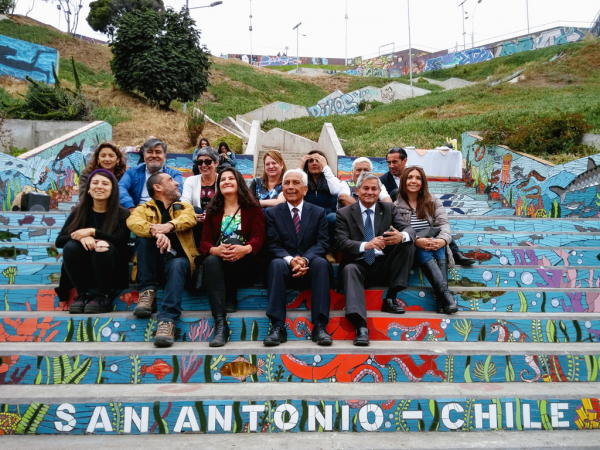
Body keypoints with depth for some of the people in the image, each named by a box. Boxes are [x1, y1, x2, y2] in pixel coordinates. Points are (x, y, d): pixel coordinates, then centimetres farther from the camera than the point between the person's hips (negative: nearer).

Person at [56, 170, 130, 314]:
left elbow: (121, 241, -19)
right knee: (70, 246, -24)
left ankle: (104, 296, -15)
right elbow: (59, 241, -5)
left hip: (112, 273, -2)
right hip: (84, 271, 2)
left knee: (103, 247, -30)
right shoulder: (79, 212, 5)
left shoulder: (122, 213, -3)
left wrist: (92, 231, -23)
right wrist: (81, 237, -24)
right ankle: (82, 295, -12)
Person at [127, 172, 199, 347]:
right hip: (153, 262, 0)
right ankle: (147, 292, -24)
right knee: (146, 237, -26)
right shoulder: (144, 209, 13)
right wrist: (155, 232, -35)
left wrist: (170, 225, -30)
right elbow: (133, 221, -13)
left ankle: (167, 321, -45)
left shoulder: (185, 207, 19)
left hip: (178, 260, 0)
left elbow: (189, 218, -7)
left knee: (177, 265, -33)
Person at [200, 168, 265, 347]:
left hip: (247, 265, -2)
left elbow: (258, 238, -5)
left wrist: (245, 249, -30)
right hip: (220, 263, 2)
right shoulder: (213, 211, 16)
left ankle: (230, 297, -19)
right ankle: (220, 323, -42)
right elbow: (204, 242, 4)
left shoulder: (253, 208, 9)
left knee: (233, 241, -32)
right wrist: (215, 250, -23)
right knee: (211, 260, -33)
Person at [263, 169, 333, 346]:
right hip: (285, 268, 0)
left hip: (311, 268, 0)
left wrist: (305, 259, -23)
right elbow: (273, 245, -1)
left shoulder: (318, 212, 11)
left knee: (321, 262, -33)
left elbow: (322, 243, -2)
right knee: (276, 263, -33)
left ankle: (319, 326, -33)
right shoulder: (272, 213, 10)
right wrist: (290, 260, -23)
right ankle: (278, 327, -33)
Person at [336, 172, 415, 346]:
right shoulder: (344, 213, 3)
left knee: (407, 244, -19)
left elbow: (408, 229, -3)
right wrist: (366, 245, -30)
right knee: (349, 269, -35)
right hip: (359, 265, -2)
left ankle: (390, 299, -13)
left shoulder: (389, 208, 10)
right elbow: (342, 243, -10)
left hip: (384, 265, 3)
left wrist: (401, 236, -30)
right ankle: (361, 327, -47)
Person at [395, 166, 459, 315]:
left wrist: (443, 240, -23)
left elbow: (443, 223, 0)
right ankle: (445, 293, -46)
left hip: (434, 245, 2)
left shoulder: (433, 201, 14)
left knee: (438, 244, -32)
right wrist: (417, 241, -26)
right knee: (422, 251, -34)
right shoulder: (396, 205, 4)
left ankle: (441, 297, -42)